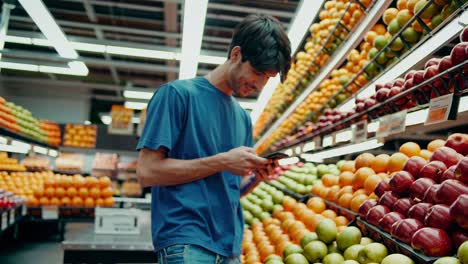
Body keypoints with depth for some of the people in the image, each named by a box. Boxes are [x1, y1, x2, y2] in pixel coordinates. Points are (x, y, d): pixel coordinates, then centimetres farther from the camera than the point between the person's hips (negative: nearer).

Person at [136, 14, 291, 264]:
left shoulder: (243, 117, 13)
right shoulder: (177, 93, -5)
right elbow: (147, 171, -13)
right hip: (185, 242, -6)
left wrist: (256, 176, -3)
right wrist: (222, 161, -15)